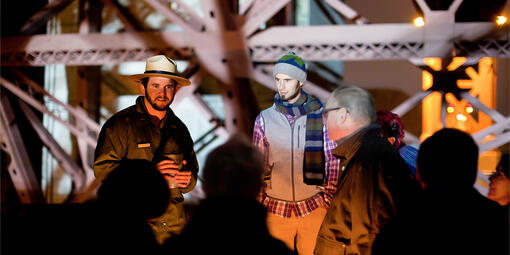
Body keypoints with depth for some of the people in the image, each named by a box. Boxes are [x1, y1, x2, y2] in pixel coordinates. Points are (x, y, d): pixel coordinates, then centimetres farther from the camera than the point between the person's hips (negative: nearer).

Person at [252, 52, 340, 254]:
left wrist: (329, 199, 1)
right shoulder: (264, 119, 4)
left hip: (313, 208, -1)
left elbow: (332, 160, 5)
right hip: (276, 209, 1)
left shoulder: (321, 116, 1)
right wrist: (258, 205, 6)